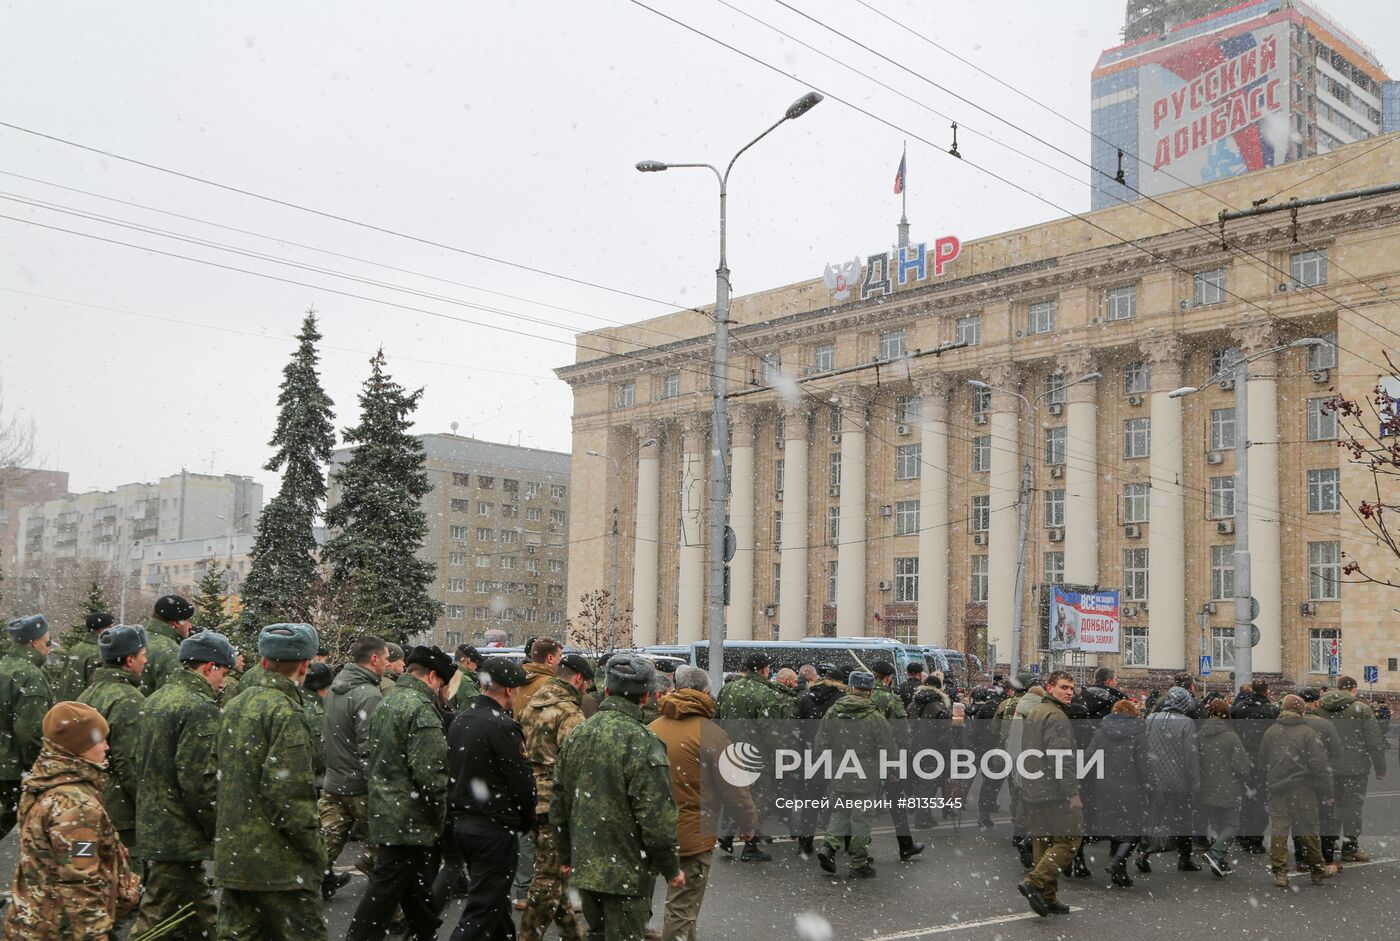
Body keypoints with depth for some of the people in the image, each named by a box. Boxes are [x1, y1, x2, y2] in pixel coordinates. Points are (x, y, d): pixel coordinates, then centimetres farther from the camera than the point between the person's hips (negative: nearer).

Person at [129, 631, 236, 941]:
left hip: (152, 827, 10)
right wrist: (219, 827, -12)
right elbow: (199, 779, -23)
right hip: (181, 834, -10)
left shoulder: (155, 700, 13)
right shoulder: (201, 709, -18)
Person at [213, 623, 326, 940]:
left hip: (232, 856, 9)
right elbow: (288, 792, -21)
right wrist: (315, 850, -12)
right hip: (277, 863, -8)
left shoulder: (236, 705, 12)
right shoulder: (286, 711, -15)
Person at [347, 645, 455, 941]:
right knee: (385, 888, -3)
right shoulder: (421, 709, -18)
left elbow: (374, 759, 20)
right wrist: (441, 811, -12)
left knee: (415, 886, 18)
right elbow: (428, 771, -23)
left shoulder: (386, 702, 13)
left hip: (384, 811, 9)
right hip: (409, 817, -9)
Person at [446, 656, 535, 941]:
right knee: (481, 909, -3)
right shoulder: (502, 725, -19)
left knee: (494, 898, 23)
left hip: (460, 821, 9)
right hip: (495, 829, -9)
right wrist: (527, 821, 1)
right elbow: (522, 781, -16)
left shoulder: (459, 721, 7)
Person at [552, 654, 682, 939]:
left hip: (584, 868, 7)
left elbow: (559, 804, 11)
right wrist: (671, 869, -7)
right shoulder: (643, 744, -19)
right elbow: (656, 818, -20)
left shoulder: (576, 735, 3)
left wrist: (566, 857, 22)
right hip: (627, 873, -6)